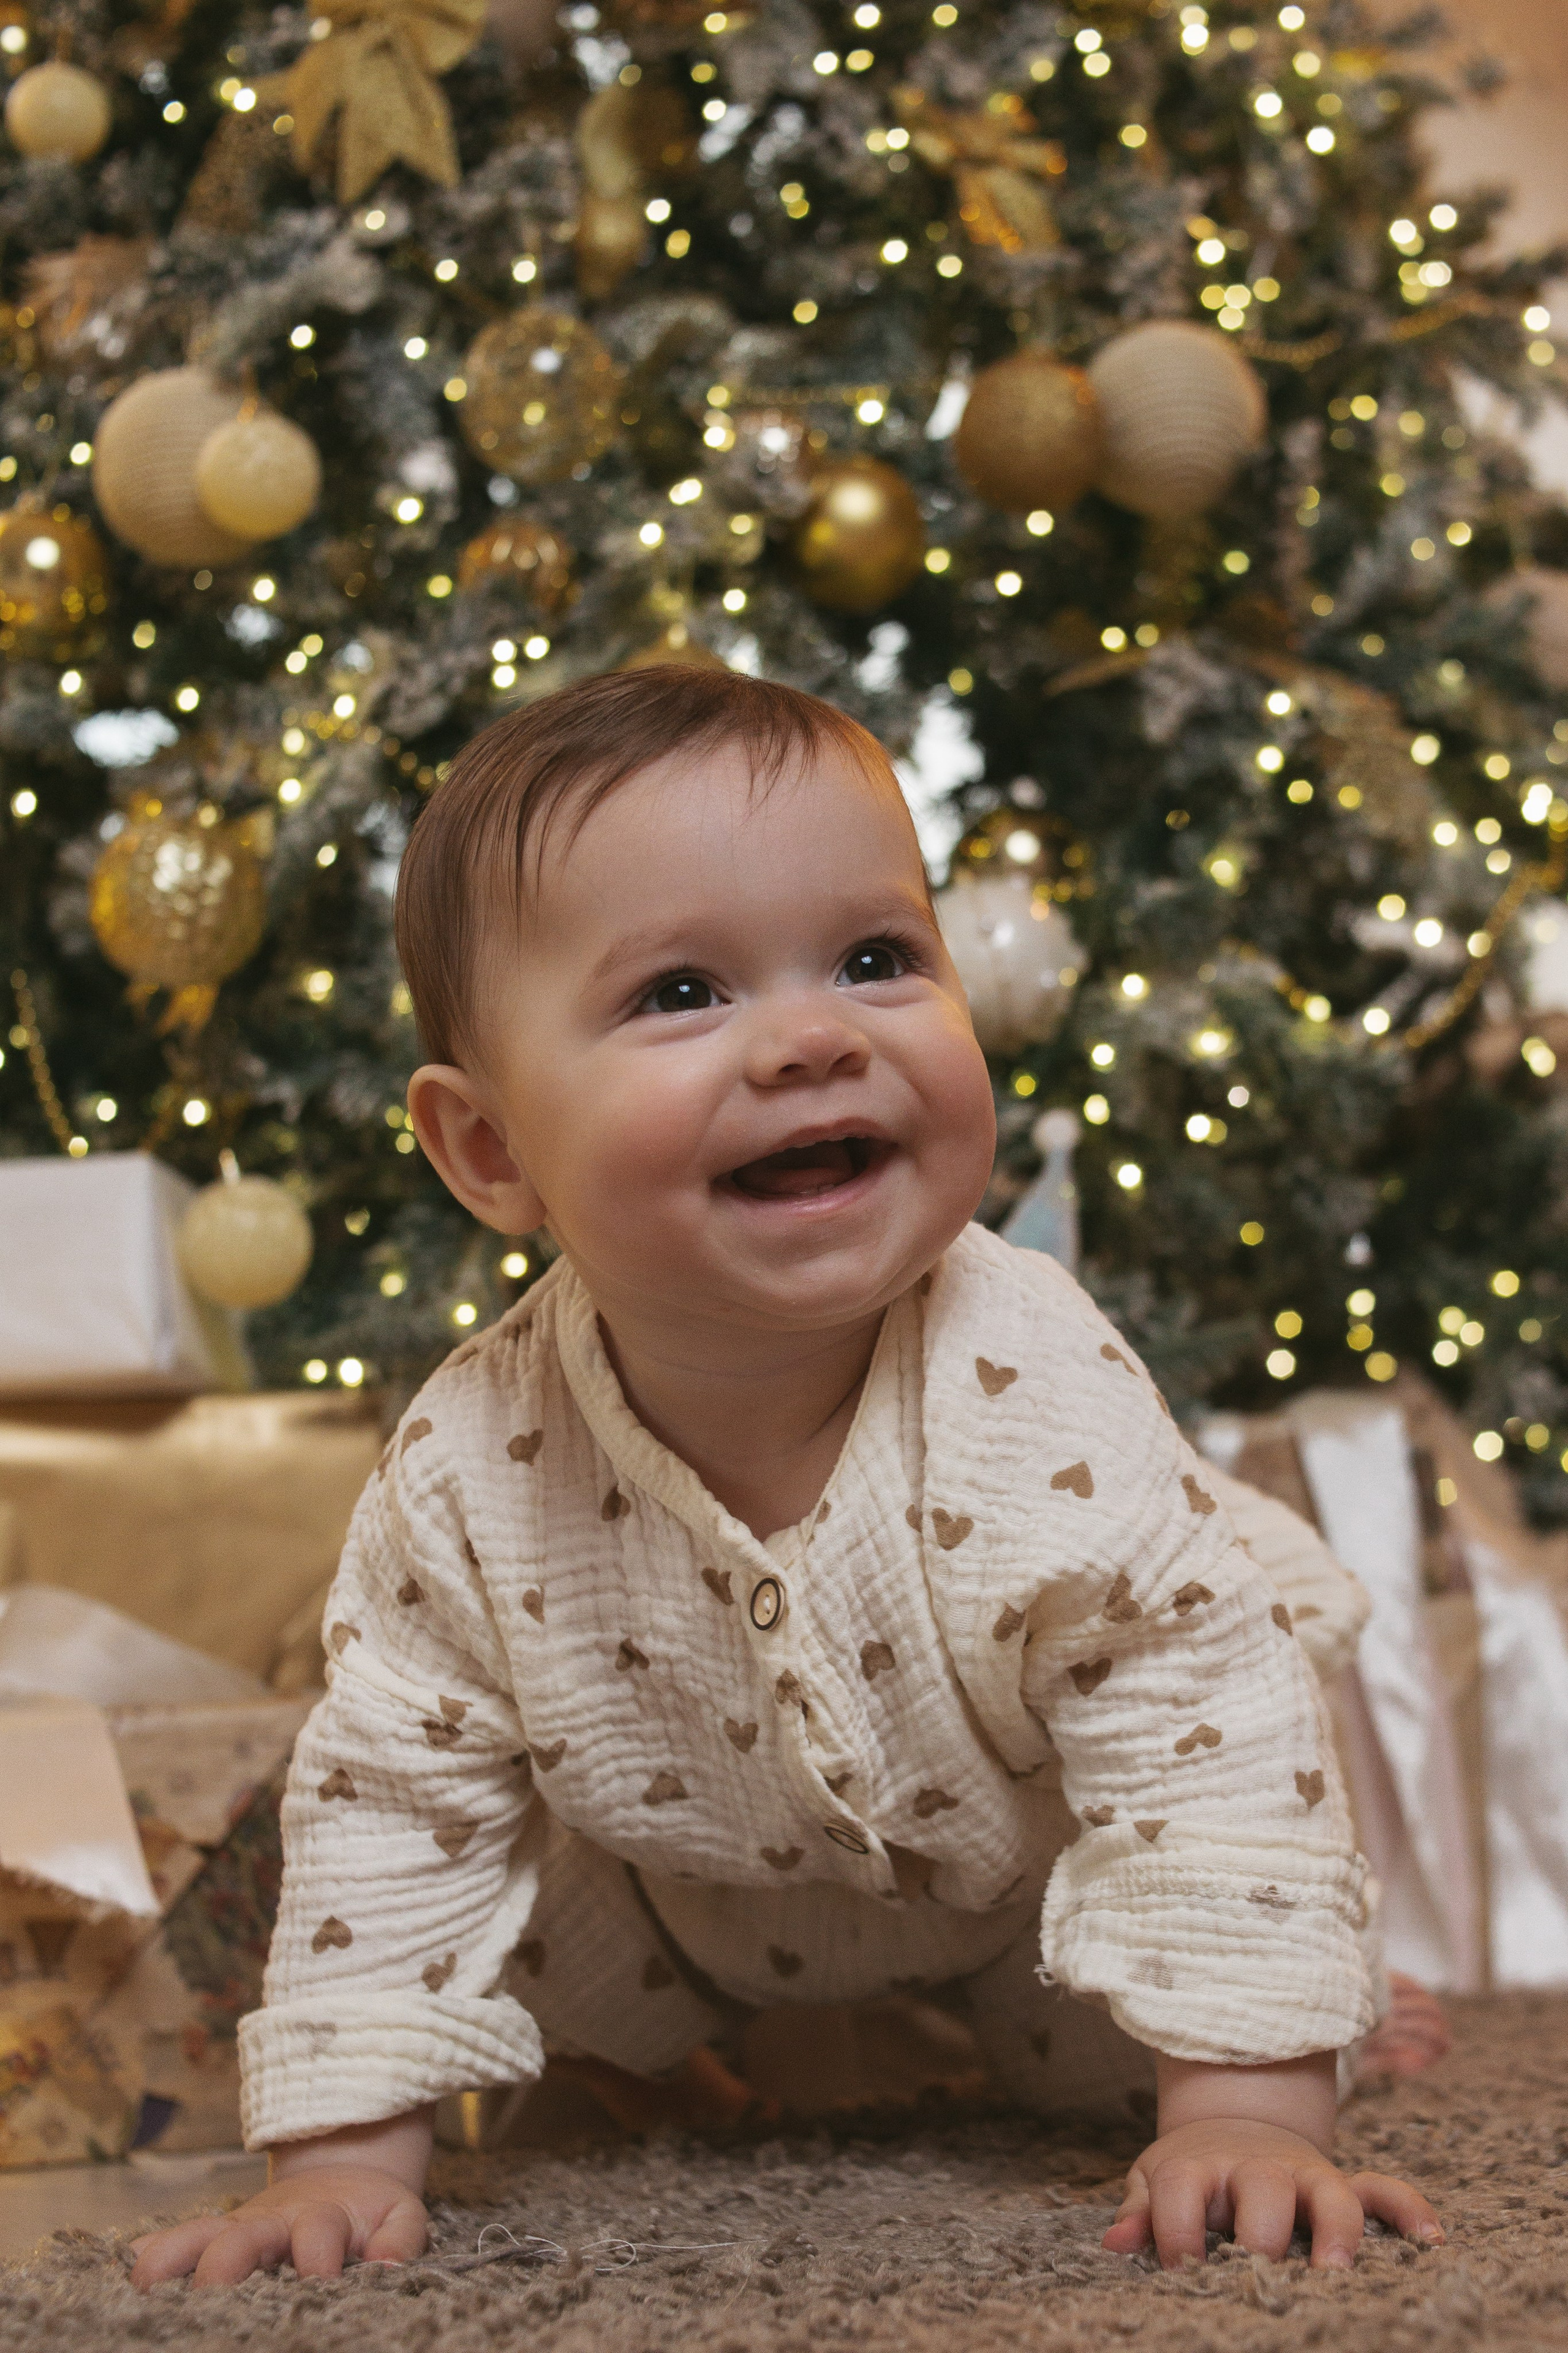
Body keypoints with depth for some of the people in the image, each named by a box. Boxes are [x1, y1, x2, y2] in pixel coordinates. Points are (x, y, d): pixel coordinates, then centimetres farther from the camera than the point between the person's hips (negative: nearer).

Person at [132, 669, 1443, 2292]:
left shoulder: (1044, 1402, -39)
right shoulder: (468, 1483, -33)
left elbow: (1214, 1730, -34)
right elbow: (398, 1809, -20)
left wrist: (1249, 2118, -39)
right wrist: (345, 2166, -24)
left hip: (1032, 1873, -1)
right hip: (706, 1894, 2)